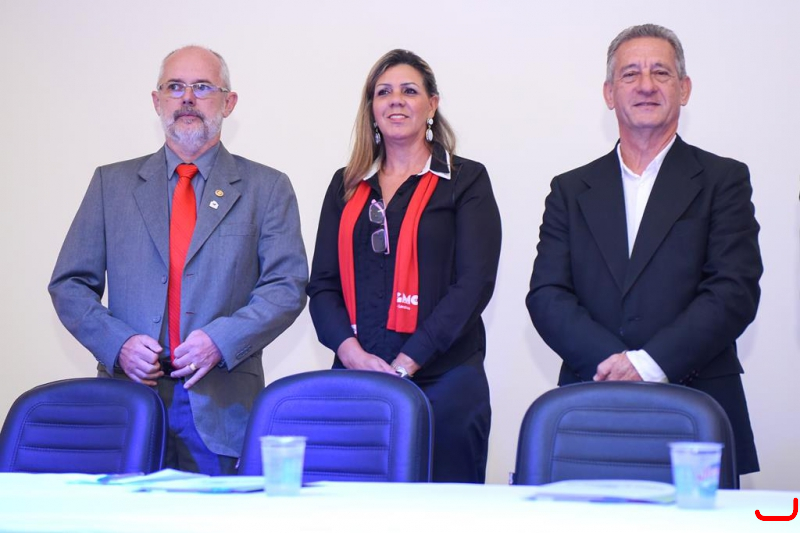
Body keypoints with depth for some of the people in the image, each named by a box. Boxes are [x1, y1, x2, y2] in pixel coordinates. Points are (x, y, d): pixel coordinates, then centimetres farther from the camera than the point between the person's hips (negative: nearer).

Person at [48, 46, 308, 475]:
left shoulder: (267, 189, 9)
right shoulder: (112, 183, 13)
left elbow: (288, 286, 0)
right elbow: (70, 284, 10)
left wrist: (221, 339, -14)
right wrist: (117, 343, -8)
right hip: (130, 394, 1)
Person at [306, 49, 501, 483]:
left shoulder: (466, 180, 5)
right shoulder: (346, 186, 16)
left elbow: (474, 283, -5)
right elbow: (322, 283, 11)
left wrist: (408, 362, -13)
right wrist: (350, 350, -8)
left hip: (443, 379, -3)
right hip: (356, 377, 3)